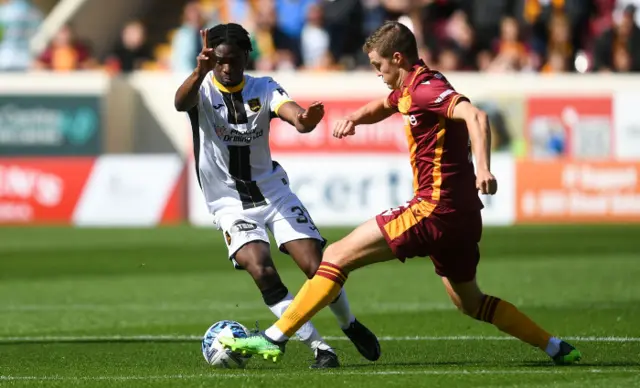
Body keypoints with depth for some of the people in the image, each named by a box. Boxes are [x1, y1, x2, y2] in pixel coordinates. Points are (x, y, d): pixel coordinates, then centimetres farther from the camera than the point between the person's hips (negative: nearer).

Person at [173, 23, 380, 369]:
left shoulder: (263, 89, -4)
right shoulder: (203, 89, -10)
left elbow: (295, 117, -23)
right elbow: (181, 103, -35)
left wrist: (307, 119, -49)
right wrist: (199, 73, -57)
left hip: (272, 192, 2)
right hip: (231, 205, -2)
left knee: (316, 266, -7)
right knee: (262, 272, -24)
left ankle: (350, 325, 23)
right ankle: (320, 348, -16)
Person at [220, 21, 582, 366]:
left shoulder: (425, 88, -14)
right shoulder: (408, 89, 16)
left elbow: (475, 116, -29)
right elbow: (382, 106, 37)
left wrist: (483, 167, -45)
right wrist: (354, 118, 13)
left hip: (434, 210, -10)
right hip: (462, 214, 10)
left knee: (337, 256, -8)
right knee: (469, 301, 25)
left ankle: (274, 338, -10)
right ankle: (556, 347, 25)